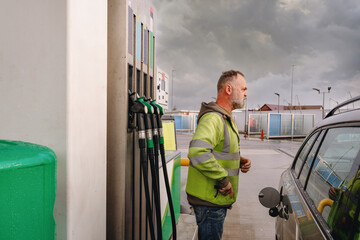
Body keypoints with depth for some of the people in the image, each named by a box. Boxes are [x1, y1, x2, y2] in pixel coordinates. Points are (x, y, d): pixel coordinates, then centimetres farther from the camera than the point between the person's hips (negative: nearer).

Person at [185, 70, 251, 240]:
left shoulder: (226, 118, 14)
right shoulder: (213, 118, -22)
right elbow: (197, 152, -37)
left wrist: (239, 161, 6)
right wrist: (223, 179, -27)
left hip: (219, 198, 10)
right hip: (209, 200, -10)